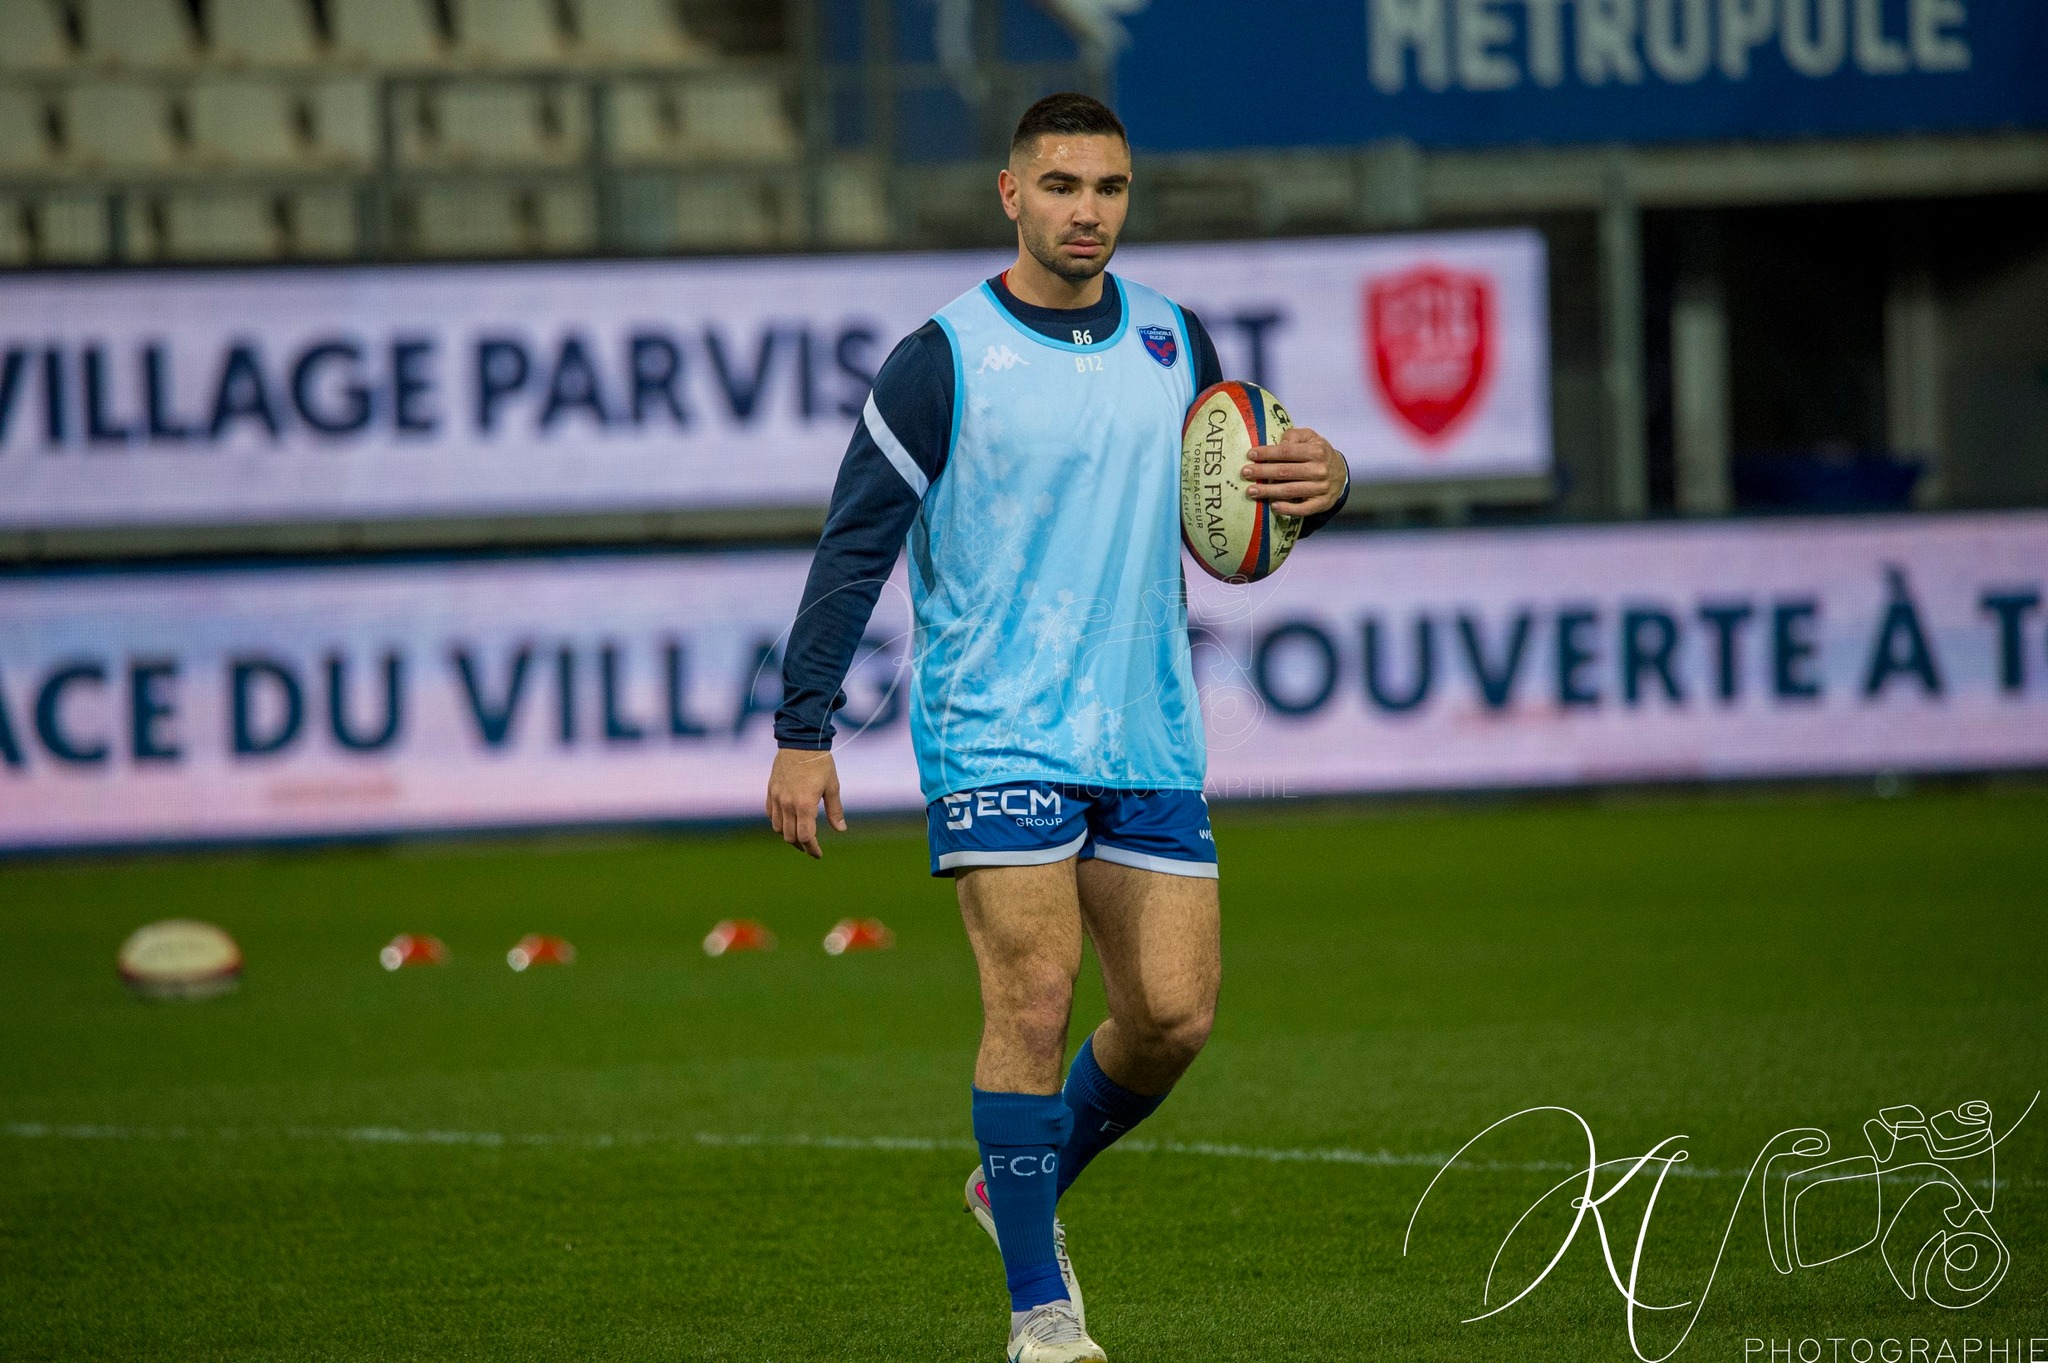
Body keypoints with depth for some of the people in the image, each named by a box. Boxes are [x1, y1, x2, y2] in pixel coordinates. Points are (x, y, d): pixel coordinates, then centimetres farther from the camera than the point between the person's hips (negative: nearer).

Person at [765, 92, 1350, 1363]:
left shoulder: (1173, 340, 8)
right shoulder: (944, 360, -6)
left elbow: (1241, 489, 20)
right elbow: (855, 547, -4)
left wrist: (1322, 483, -4)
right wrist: (803, 733, -8)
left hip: (1148, 736, 5)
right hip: (996, 734, -5)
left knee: (1175, 1012, -1)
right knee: (1034, 999, -12)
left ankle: (1021, 1187, 26)